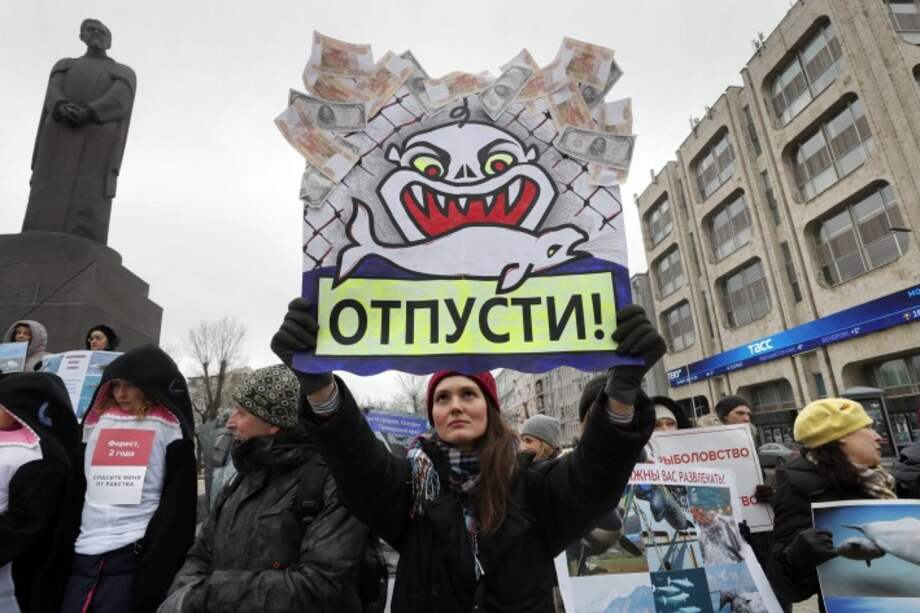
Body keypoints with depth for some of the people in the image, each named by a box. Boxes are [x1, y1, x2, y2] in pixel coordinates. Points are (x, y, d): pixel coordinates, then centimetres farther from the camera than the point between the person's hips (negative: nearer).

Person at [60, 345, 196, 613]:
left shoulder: (168, 428, -3)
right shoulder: (99, 421, 11)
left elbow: (178, 507, -6)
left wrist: (156, 573, -10)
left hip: (134, 556, -4)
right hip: (84, 553, 5)